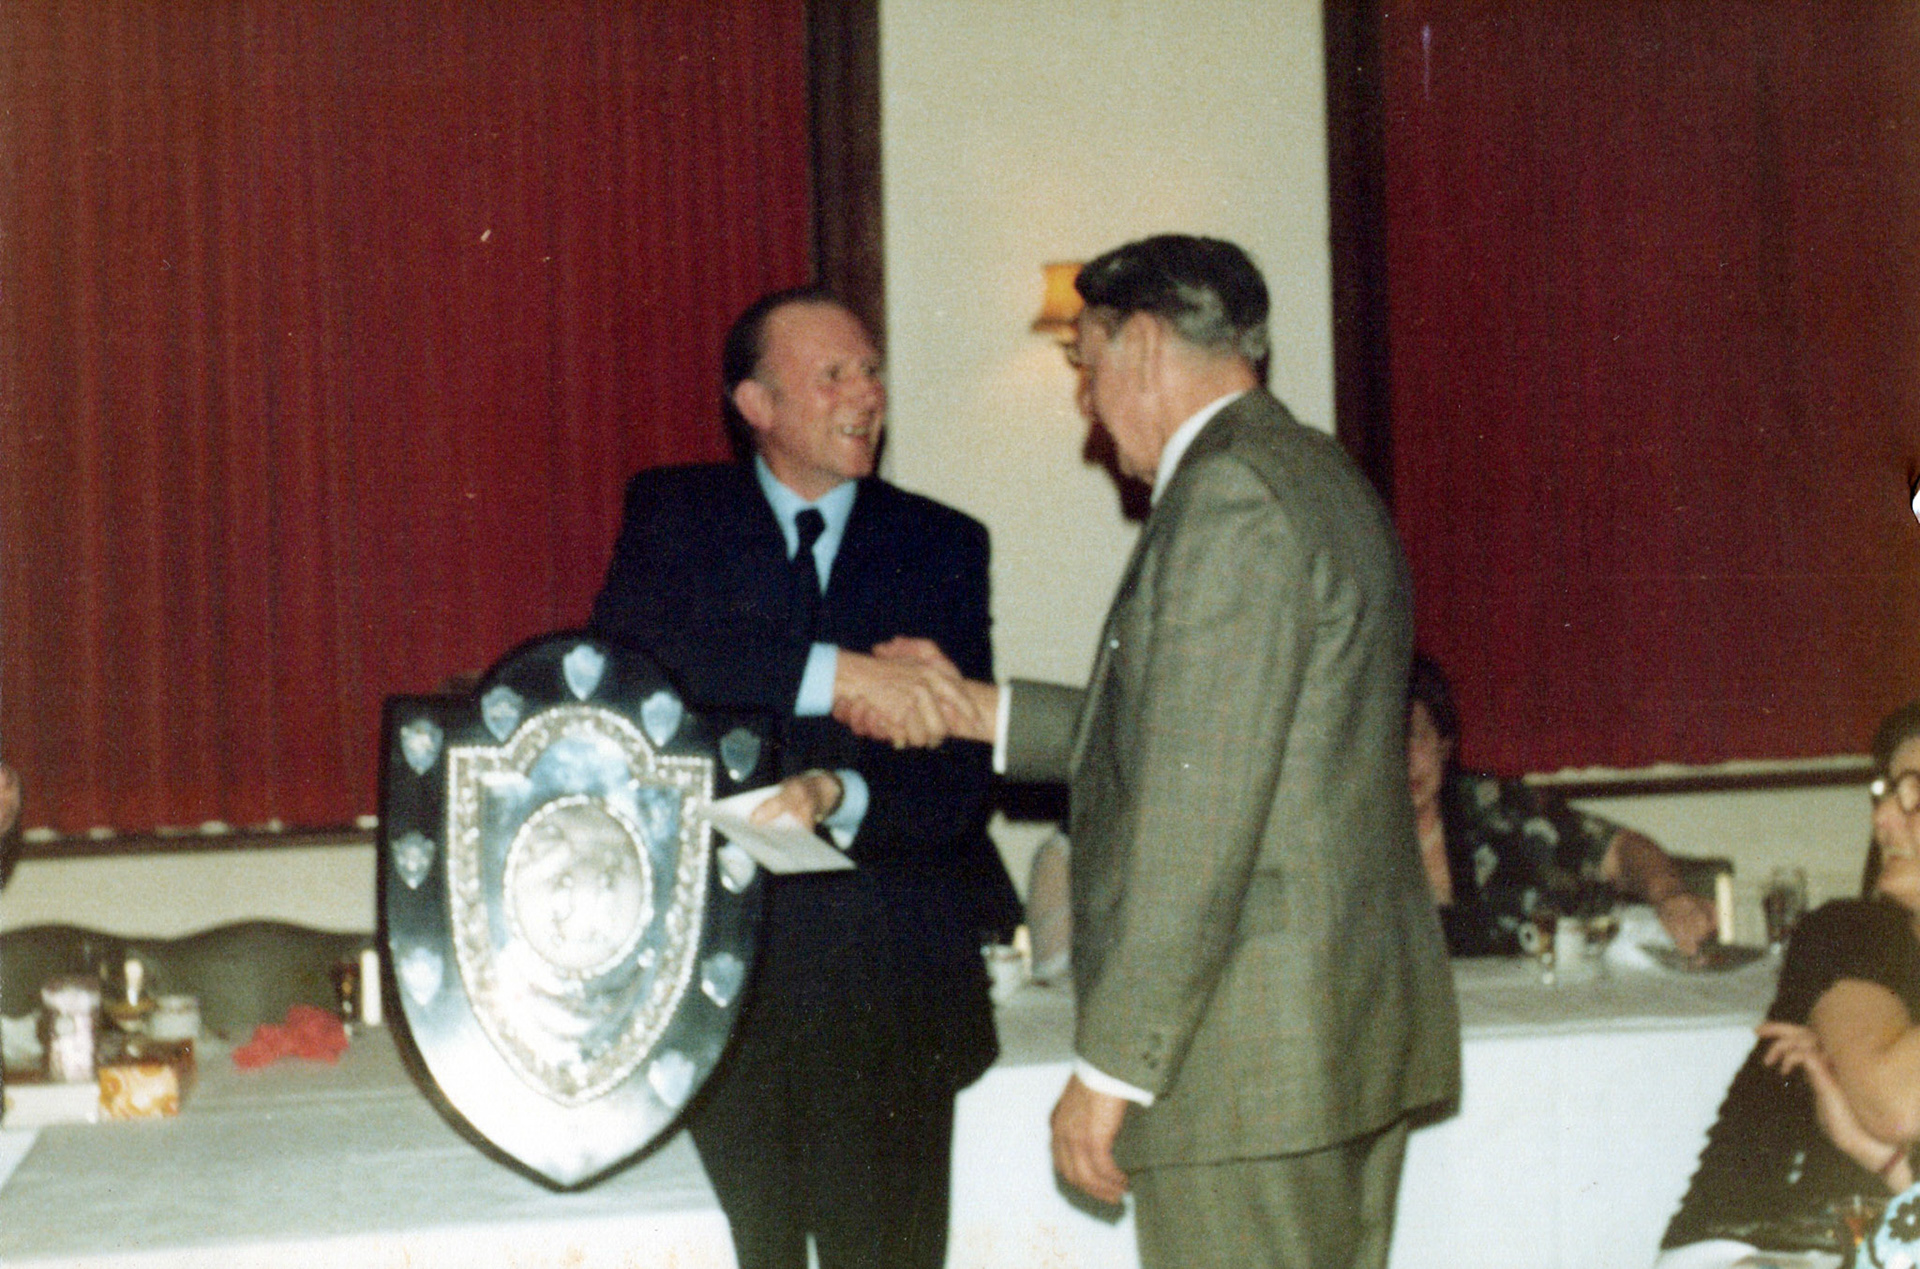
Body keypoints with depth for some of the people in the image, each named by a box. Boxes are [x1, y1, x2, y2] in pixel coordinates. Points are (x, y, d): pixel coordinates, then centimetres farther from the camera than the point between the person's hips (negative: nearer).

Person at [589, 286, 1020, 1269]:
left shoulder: (941, 545, 7)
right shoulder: (672, 515, 5)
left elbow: (961, 774, 1)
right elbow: (625, 660, -16)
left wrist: (842, 797, -20)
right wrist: (831, 672, -24)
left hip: (889, 982, 1)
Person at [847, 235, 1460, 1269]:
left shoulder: (1231, 494, -16)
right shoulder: (1312, 476, 16)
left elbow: (1200, 807, -22)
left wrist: (1112, 1064, -19)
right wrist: (977, 709, 24)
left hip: (1252, 1052, -10)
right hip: (1358, 1023, 10)